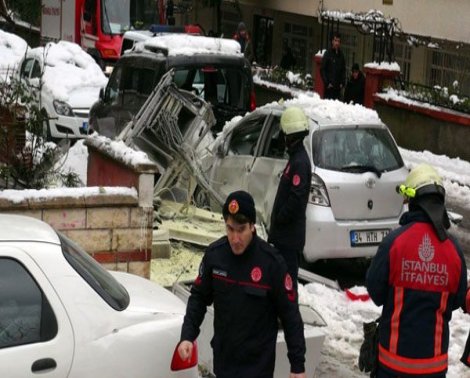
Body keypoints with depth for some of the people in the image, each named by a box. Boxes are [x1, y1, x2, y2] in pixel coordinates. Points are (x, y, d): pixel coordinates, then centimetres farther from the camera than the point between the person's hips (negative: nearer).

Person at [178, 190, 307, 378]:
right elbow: (199, 297, 5)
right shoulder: (214, 254, -8)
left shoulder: (272, 262, -19)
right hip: (223, 360, 4)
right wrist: (187, 335, -9)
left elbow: (290, 315, -12)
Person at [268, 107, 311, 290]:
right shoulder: (296, 157, 15)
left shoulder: (299, 162, -18)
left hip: (290, 235, -10)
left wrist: (279, 218, -14)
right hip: (285, 233, 10)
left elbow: (296, 198, -24)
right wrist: (276, 222, 19)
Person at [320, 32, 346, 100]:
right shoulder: (328, 53, -3)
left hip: (338, 86, 4)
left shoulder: (341, 55, 10)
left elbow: (343, 70, 16)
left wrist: (342, 83, 5)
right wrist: (327, 83, -10)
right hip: (329, 86, -4)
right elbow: (322, 70, -5)